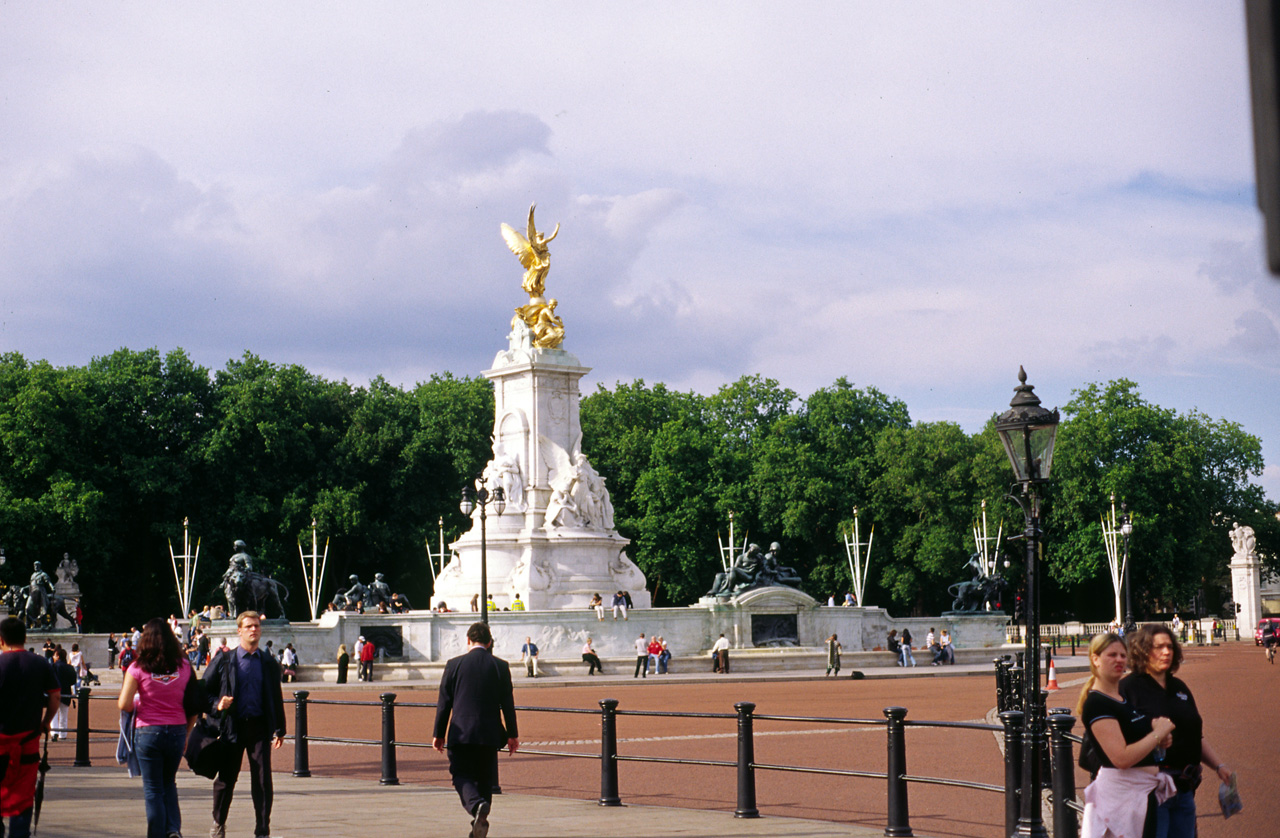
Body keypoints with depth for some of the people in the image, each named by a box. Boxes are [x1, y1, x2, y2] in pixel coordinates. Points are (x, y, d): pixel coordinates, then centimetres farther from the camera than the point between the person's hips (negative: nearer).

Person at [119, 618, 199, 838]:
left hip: (148, 731, -3)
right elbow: (194, 705, 2)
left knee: (153, 789, 8)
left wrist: (136, 704, 12)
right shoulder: (184, 667, 0)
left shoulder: (138, 668, -7)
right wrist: (187, 733, 12)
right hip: (177, 731, 3)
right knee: (169, 783, 21)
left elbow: (124, 705, -10)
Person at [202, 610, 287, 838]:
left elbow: (276, 698, 15)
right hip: (232, 726, -1)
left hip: (259, 727, 1)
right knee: (226, 778, 8)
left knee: (262, 780, -6)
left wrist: (279, 729, 13)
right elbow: (204, 690, 6)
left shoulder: (269, 663, 9)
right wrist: (217, 705, -14)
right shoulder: (224, 660, 3)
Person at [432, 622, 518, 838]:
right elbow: (508, 704, 3)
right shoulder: (500, 666, 1)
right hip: (490, 734, 2)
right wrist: (512, 735, 11)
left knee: (462, 776, 2)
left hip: (461, 732, -2)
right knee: (485, 778, 13)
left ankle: (477, 805, -26)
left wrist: (438, 734, 9)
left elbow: (444, 703, 1)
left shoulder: (454, 664, -2)